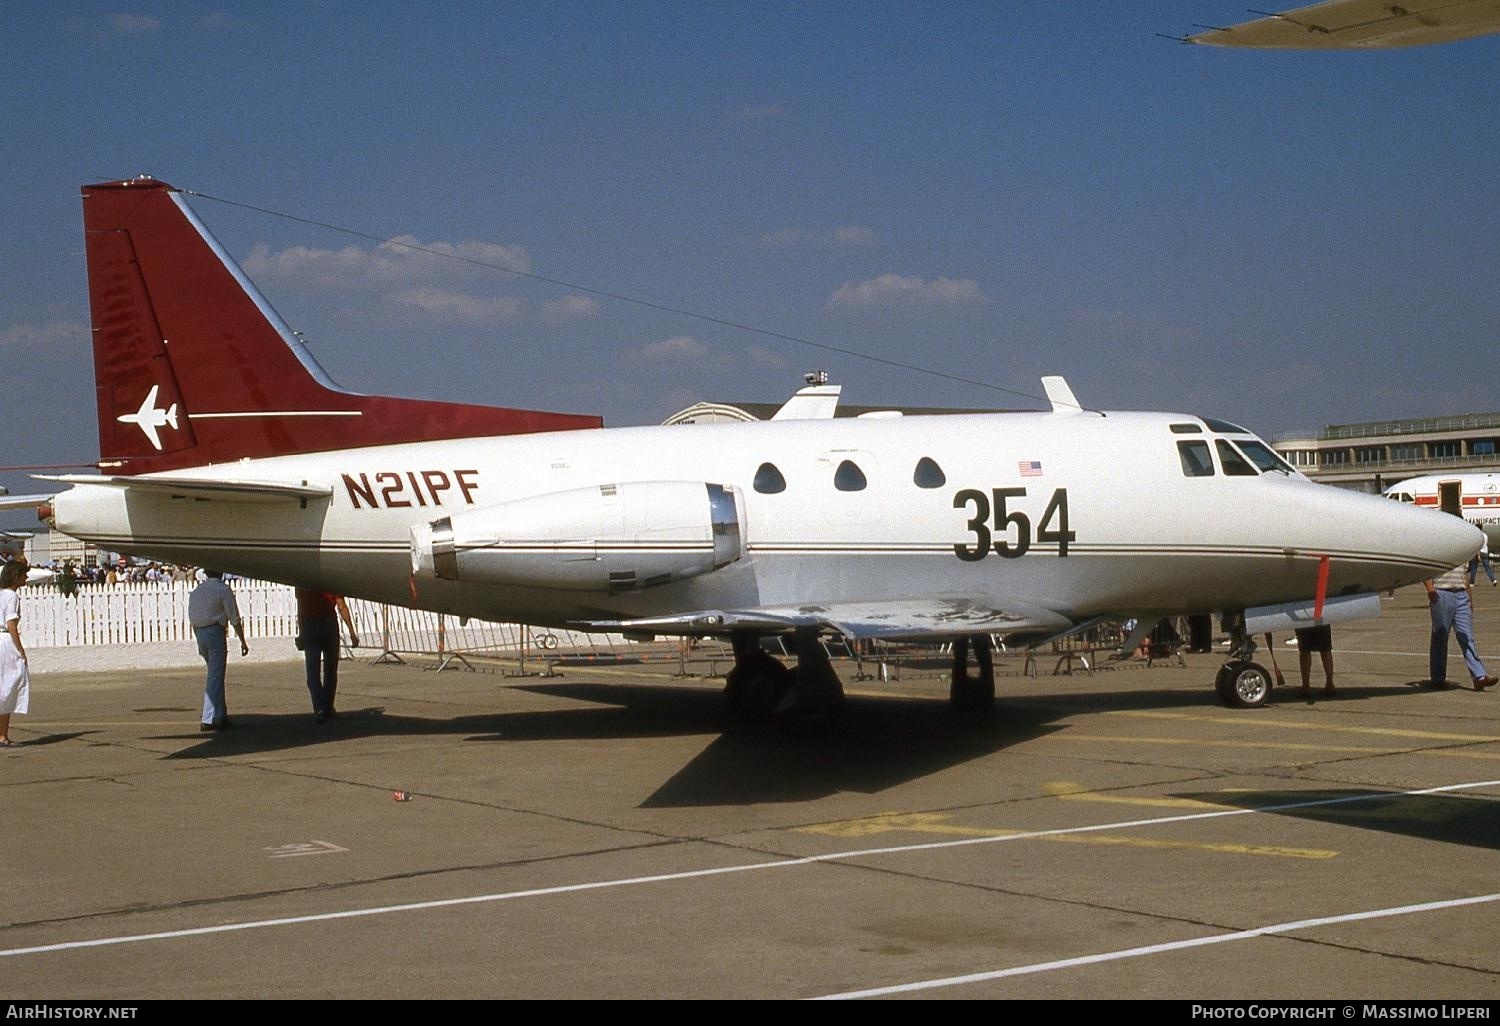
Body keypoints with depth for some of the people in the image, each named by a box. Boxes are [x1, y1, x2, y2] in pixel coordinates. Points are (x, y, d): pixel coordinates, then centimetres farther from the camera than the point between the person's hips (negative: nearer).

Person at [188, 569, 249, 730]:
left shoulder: (196, 591, 15)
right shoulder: (223, 589, -5)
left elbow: (191, 618, 17)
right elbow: (234, 618, -8)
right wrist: (242, 641, -3)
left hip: (199, 634, 7)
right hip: (216, 633, -7)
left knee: (215, 675, 17)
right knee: (215, 677, -6)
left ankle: (221, 716, 20)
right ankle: (210, 720, -10)